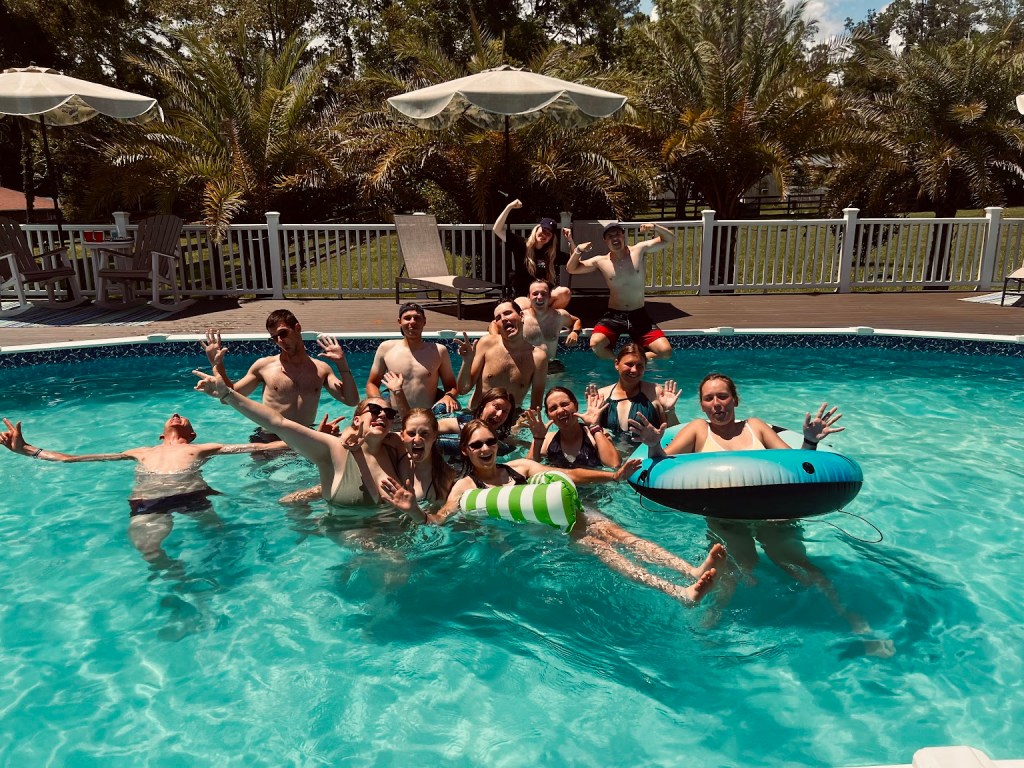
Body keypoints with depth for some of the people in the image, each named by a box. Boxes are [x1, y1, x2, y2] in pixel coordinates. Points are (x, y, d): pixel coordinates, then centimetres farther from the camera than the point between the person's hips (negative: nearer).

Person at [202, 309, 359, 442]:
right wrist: (217, 364, 0)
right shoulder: (264, 365, 5)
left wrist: (342, 364, -7)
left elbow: (352, 400, 2)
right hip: (268, 440, -1)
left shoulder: (321, 369, 7)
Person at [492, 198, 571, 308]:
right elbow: (497, 229, -5)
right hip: (520, 297, -3)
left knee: (565, 293, -27)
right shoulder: (521, 244, 1)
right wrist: (509, 207, -14)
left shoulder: (552, 253, 9)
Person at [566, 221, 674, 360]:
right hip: (614, 316, -1)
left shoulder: (639, 250, -1)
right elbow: (571, 269, 7)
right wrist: (578, 251, -11)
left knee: (666, 352, -16)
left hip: (639, 315, 1)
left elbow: (670, 238, 1)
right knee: (595, 344, -31)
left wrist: (654, 227, -18)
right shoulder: (600, 261, 0)